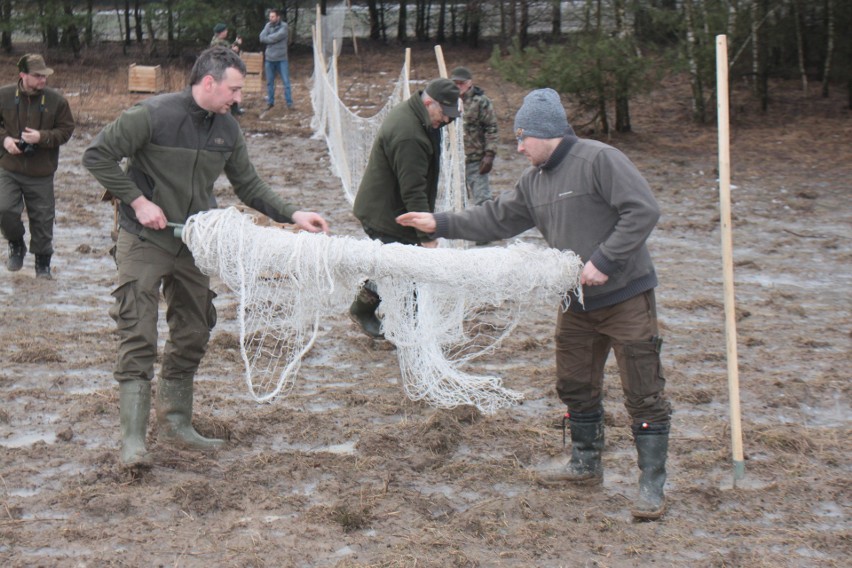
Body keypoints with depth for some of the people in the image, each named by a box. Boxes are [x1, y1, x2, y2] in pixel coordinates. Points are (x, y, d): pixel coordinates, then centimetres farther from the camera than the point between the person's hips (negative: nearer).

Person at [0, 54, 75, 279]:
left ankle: (43, 263, 23)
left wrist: (42, 137, -18)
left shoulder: (56, 100, -6)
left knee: (42, 219, 5)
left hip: (41, 174, 0)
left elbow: (66, 130, -2)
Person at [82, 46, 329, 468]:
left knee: (192, 335, 12)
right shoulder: (153, 115, -17)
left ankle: (175, 423, 26)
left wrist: (292, 214, -3)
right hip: (144, 242, -6)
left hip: (193, 243, 7)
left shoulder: (227, 130, 1)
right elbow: (97, 155, -14)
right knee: (138, 339, -9)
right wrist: (138, 202, -18)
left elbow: (248, 185, 10)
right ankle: (133, 439, -6)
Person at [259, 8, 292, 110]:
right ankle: (270, 102, 21)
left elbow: (276, 37, -21)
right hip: (269, 58, 4)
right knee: (269, 82, 10)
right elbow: (262, 38, -6)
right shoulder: (268, 25, 5)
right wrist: (271, 38, -17)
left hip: (281, 59, -4)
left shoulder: (284, 26, -8)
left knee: (286, 81, -2)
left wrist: (267, 38, -7)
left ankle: (289, 103, 4)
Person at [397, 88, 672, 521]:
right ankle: (586, 464, 35)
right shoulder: (533, 181, 9)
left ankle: (652, 484, 3)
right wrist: (441, 225, 8)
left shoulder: (599, 160, -17)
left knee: (643, 393, -4)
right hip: (577, 303, 8)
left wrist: (604, 261, -24)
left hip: (626, 297, -8)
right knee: (575, 386, 18)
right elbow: (497, 218, 15)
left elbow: (643, 211, -23)